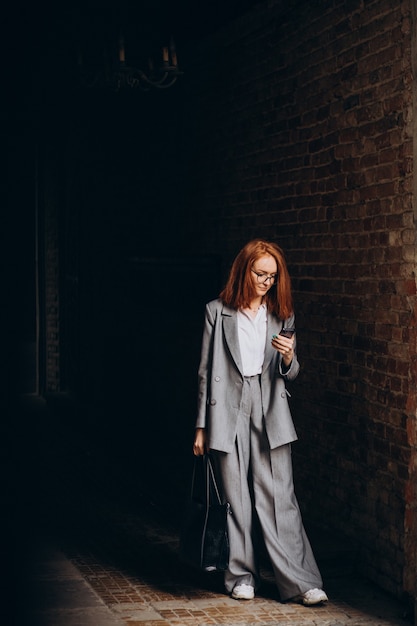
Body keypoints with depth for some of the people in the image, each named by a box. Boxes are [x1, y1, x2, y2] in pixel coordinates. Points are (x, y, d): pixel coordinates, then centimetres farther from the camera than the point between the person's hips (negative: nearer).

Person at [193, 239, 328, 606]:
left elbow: (291, 374, 13)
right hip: (228, 413, -1)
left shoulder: (282, 315, 11)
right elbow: (207, 371, 6)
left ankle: (300, 582, -2)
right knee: (236, 500, 3)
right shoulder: (218, 312, 4)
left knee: (280, 498, -3)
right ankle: (242, 576, 15)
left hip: (270, 414, 1)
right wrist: (202, 426, 4)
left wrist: (288, 358, -12)